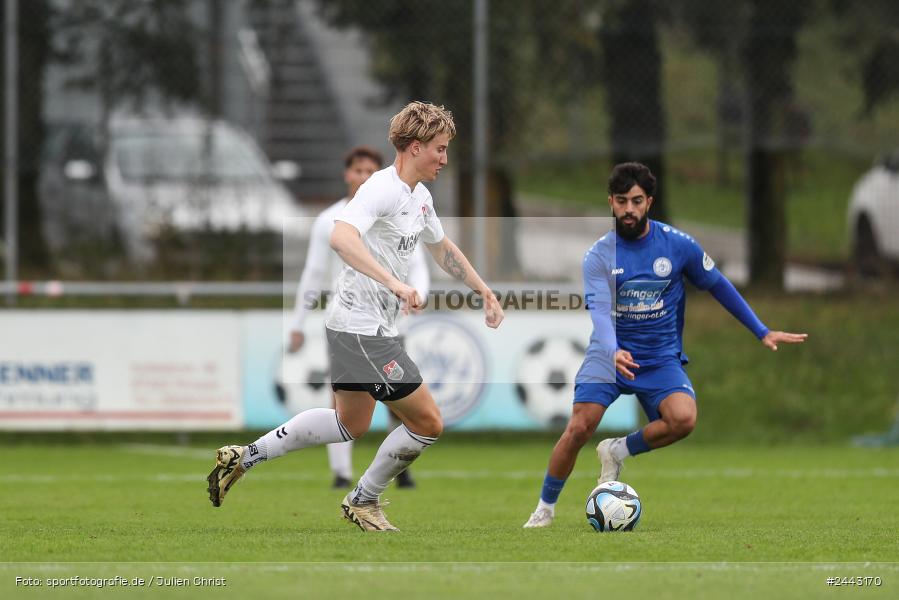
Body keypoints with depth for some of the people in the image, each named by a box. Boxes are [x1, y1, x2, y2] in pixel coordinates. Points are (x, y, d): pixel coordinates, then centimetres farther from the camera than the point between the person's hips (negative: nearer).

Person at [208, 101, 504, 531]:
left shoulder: (420, 197, 12)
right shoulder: (381, 189, -19)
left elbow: (443, 249, 31)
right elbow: (341, 237, -36)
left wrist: (483, 291, 29)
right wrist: (394, 282, -43)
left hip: (373, 329, 10)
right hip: (362, 329, -10)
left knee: (351, 424, 22)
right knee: (427, 422, -5)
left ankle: (244, 457, 24)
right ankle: (364, 501, 13)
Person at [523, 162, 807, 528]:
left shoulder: (677, 244, -3)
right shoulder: (598, 256, -7)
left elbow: (718, 286, 11)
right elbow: (599, 310, -21)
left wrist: (762, 332, 12)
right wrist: (614, 353, -42)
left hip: (661, 358, 1)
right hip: (609, 353, -1)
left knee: (684, 418, -29)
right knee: (579, 429, -19)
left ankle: (618, 452, -2)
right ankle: (545, 508, 2)